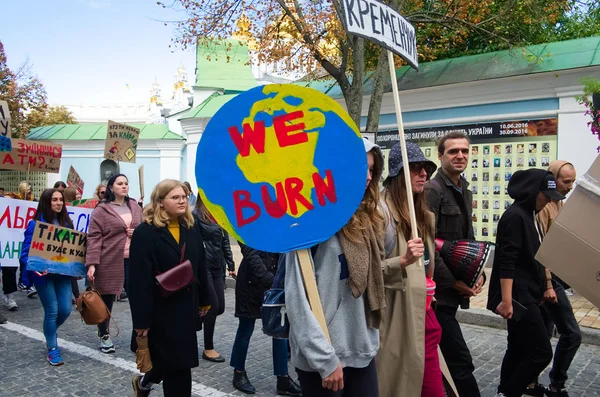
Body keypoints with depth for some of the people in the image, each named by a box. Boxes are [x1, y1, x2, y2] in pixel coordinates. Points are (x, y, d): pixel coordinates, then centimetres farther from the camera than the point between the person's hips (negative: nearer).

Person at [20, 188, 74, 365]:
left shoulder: (66, 222, 7)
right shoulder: (35, 224, -9)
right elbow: (26, 251, -11)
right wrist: (35, 267, -28)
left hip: (63, 273, 5)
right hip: (44, 274, -5)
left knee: (65, 309, 3)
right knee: (52, 310, -2)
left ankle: (50, 332, 35)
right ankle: (52, 348, 16)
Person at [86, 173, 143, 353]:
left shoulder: (135, 207, 9)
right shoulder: (101, 210, -6)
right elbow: (94, 238, -10)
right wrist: (91, 263, -17)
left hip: (133, 260, 4)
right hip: (109, 261, -4)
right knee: (106, 299, 10)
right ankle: (104, 336, 28)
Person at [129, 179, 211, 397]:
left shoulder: (192, 227, 5)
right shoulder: (145, 232, -14)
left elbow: (200, 267, 10)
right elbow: (139, 279, -16)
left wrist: (204, 300, 11)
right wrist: (141, 319, -16)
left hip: (187, 305, 6)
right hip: (161, 308, -6)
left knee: (177, 361, 17)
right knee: (177, 363, 3)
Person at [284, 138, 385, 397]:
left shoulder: (366, 218, 7)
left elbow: (373, 280, 11)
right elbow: (298, 297, -17)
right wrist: (325, 359, -16)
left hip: (363, 352, 7)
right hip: (323, 356, -7)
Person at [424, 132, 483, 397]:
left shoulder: (465, 192, 14)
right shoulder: (433, 190, -13)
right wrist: (453, 281, -15)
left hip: (454, 290, 9)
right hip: (438, 291, -9)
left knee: (439, 358, 18)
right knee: (460, 361, -5)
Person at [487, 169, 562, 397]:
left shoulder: (529, 215, 13)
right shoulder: (515, 216, -16)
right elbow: (507, 263, -22)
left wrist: (543, 288, 25)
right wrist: (506, 300, -24)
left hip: (527, 295, 10)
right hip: (518, 296, -10)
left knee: (518, 350, 15)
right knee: (541, 353, -6)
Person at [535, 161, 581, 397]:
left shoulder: (560, 204, 13)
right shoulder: (543, 206, -15)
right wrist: (547, 285, -20)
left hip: (558, 276, 9)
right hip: (549, 278, -9)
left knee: (543, 333, 14)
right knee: (571, 334, -5)